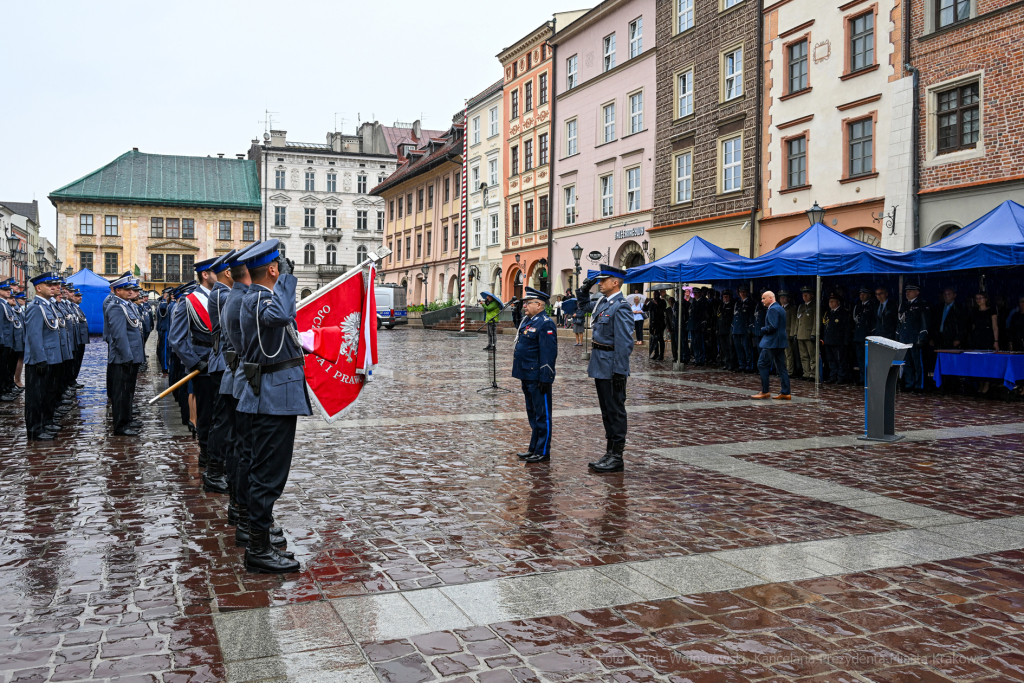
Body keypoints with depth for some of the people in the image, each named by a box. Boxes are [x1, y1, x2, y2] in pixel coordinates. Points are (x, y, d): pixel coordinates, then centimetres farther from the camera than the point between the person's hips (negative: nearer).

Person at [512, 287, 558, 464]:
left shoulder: (545, 324, -16)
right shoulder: (527, 320, 14)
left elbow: (549, 354, -20)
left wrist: (544, 379, -22)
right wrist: (520, 374, 21)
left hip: (538, 378, -10)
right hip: (527, 376, 10)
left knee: (542, 414, 0)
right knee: (533, 414, 17)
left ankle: (543, 452, 7)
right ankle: (534, 448, 27)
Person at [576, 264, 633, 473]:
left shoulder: (621, 307, -17)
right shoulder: (603, 302, 11)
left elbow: (624, 342, -21)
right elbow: (584, 305, 33)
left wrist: (619, 372, -22)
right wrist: (584, 289, 15)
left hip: (612, 367, -9)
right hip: (600, 366, 9)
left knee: (615, 411, -1)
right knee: (606, 410, 15)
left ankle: (617, 458, 6)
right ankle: (610, 453, 24)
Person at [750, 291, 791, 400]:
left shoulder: (773, 309, -14)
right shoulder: (780, 308, 18)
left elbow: (773, 327, -23)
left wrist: (762, 330, -8)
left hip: (772, 342, -10)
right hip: (780, 342, 10)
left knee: (762, 364, -4)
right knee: (781, 367, 8)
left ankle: (765, 391, -2)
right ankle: (786, 392, 8)